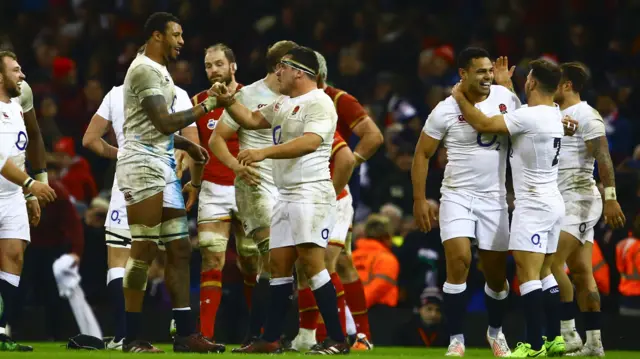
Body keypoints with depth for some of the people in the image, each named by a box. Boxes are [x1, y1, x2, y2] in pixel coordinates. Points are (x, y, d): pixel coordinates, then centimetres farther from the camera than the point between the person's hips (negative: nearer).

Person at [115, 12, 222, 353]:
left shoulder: (158, 71, 20)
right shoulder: (145, 70, -12)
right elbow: (164, 122, -19)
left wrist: (189, 146, 17)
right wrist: (205, 107, -11)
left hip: (163, 165, 10)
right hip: (143, 163, -10)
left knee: (179, 249, 7)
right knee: (144, 249, -10)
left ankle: (185, 334, 7)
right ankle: (132, 338, -7)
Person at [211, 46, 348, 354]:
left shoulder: (318, 103, -12)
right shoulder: (283, 104, 17)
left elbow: (309, 143, -26)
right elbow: (251, 120, 29)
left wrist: (263, 153, -31)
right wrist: (228, 102, 11)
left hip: (311, 193, -10)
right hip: (286, 196, 10)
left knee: (311, 262, -15)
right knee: (279, 263, 9)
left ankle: (337, 340, -15)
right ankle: (270, 340, 13)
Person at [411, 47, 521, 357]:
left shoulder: (506, 98, -2)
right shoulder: (445, 110, -9)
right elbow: (422, 154, -1)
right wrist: (419, 200, -4)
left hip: (494, 198, 3)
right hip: (457, 195, -3)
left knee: (497, 271, 8)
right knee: (459, 261, -18)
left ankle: (495, 331, 33)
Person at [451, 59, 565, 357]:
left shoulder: (529, 116, -18)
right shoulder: (554, 114, 9)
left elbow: (484, 125, -15)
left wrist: (460, 98, -1)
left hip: (533, 204, -9)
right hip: (553, 202, 9)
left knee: (527, 273, -11)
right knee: (544, 272, 13)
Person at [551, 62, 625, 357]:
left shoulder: (585, 115, -11)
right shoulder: (556, 116, 17)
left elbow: (603, 157, -18)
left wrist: (611, 197, -24)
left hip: (579, 200, -9)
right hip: (564, 202, 9)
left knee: (552, 263, -17)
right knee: (581, 272, 6)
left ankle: (568, 333, -16)